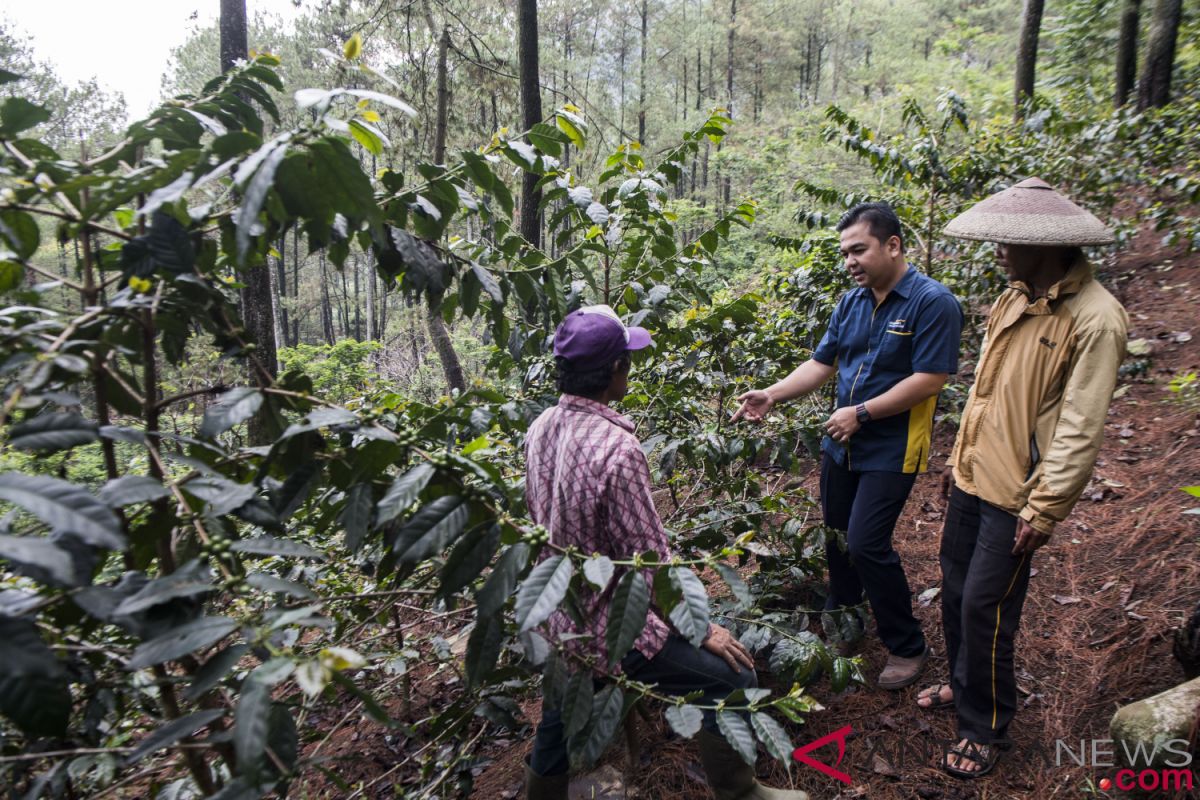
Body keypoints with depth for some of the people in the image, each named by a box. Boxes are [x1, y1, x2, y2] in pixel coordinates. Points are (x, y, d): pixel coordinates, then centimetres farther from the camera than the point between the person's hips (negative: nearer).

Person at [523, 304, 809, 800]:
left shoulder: (541, 428, -5)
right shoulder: (616, 448, -29)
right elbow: (652, 563, -23)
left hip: (557, 615, 8)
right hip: (607, 628, -8)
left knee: (565, 710, 28)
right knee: (732, 679, 5)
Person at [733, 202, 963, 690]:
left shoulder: (932, 302, -14)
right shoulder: (851, 302, 7)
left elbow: (929, 379, -20)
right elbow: (822, 363, 8)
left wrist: (861, 414, -20)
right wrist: (772, 395, -6)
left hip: (891, 449, -7)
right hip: (841, 444, 7)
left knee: (866, 544, -10)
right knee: (837, 537, 16)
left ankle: (907, 646, 13)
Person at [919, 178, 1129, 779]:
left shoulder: (1094, 319, -18)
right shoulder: (1015, 297, 7)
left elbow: (1080, 429, -19)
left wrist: (1044, 511, -18)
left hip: (1015, 493, -7)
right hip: (972, 478, 8)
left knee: (984, 607, 1)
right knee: (955, 590, 18)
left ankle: (985, 728, 22)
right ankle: (964, 684, 40)